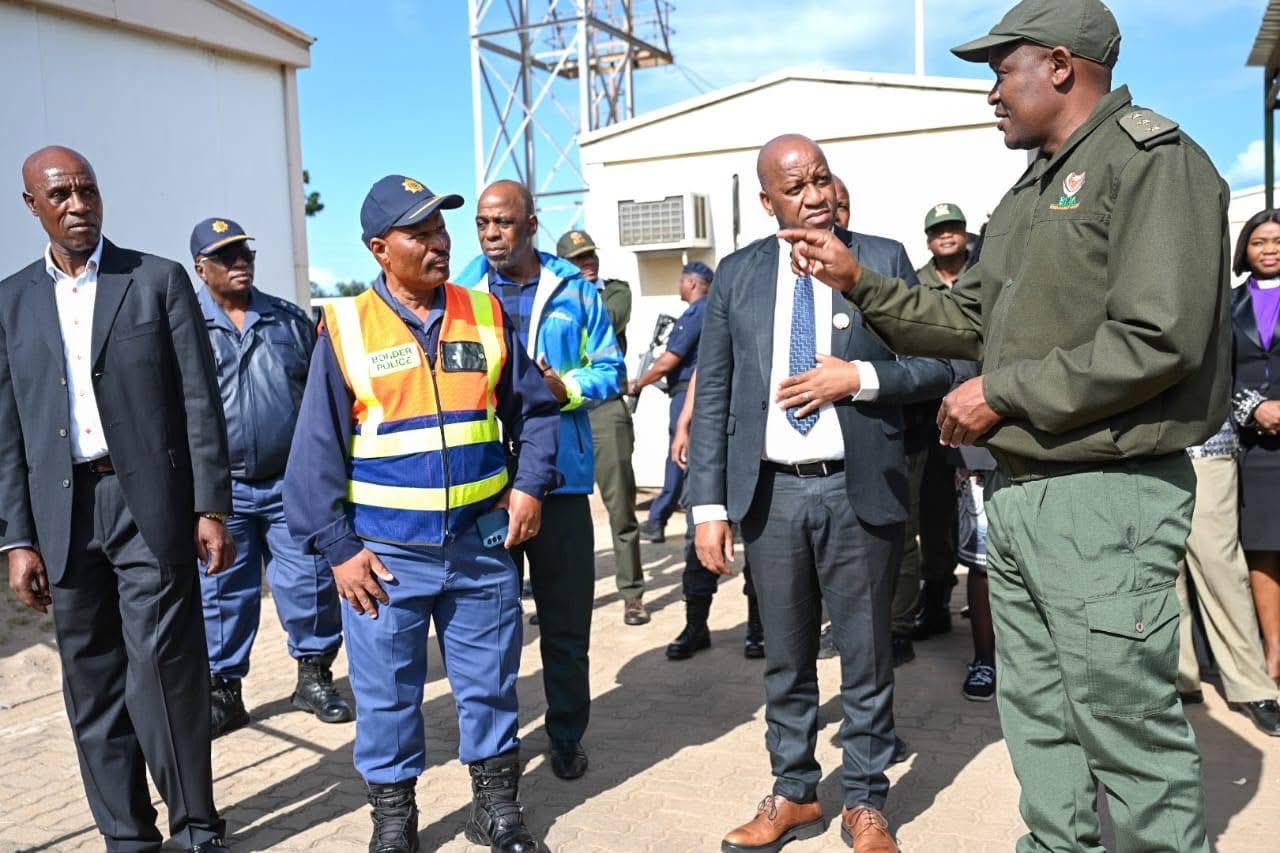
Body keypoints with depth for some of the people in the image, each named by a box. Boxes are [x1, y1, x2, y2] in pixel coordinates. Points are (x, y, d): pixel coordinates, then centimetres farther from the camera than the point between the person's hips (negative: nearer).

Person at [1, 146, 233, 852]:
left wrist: (210, 509, -6)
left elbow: (200, 402, -1)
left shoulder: (160, 280, 2)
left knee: (165, 670, -4)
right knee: (92, 684, 9)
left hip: (151, 503, -3)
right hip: (61, 512, 4)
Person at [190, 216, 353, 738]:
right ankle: (223, 690, 22)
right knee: (223, 593, 7)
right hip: (219, 488, -1)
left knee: (309, 584, 4)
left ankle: (314, 677, 21)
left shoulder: (289, 320, 9)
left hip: (292, 484, 2)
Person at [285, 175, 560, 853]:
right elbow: (317, 450, -4)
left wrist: (530, 483, -3)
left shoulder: (485, 314, 4)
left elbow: (534, 409, 11)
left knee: (491, 683, 13)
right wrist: (337, 547, -7)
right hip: (386, 554, -2)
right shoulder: (347, 327, -5)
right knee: (387, 695, 10)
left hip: (482, 544, 2)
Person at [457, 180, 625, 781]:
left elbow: (610, 369, 4)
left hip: (560, 475, -1)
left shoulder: (575, 290, 4)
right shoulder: (460, 295, 6)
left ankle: (567, 735, 26)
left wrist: (565, 388, -13)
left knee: (566, 619, 8)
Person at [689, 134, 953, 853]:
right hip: (771, 492, 2)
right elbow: (713, 396, 4)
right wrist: (710, 504, -1)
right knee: (785, 658, 13)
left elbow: (938, 365, 2)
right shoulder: (739, 274, 6)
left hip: (860, 490, -1)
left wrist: (860, 379, -15)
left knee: (867, 656, 9)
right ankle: (794, 794, 30)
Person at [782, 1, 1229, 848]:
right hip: (1018, 492, 9)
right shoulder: (1029, 192, 17)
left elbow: (1158, 339, -21)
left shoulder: (1153, 161, -11)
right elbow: (971, 319, 17)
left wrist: (1003, 393, -15)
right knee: (1037, 710, 18)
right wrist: (860, 282, 9)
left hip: (1107, 497, -9)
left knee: (1129, 725, -1)